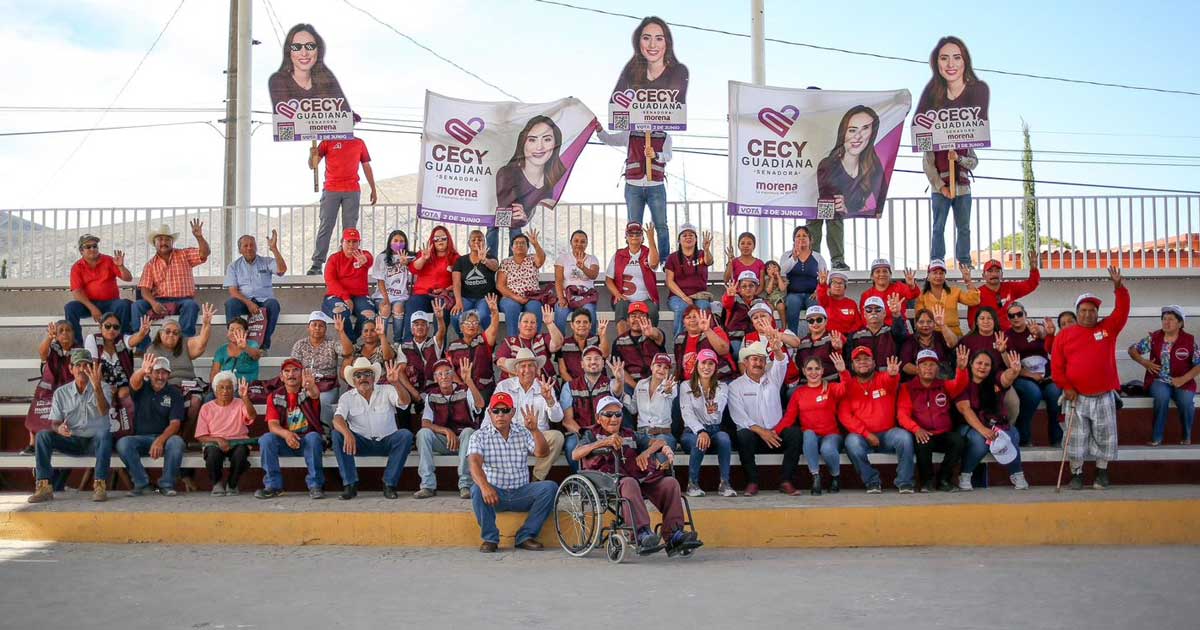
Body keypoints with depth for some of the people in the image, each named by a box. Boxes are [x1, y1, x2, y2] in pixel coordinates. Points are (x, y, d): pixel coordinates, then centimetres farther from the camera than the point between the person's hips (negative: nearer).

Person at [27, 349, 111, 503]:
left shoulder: (101, 389, 1)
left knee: (104, 434, -35)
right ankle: (44, 486, -25)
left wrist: (97, 388, -37)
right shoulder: (61, 393, 8)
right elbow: (54, 423, 5)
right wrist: (59, 429, -22)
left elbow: (103, 411, -20)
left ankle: (100, 485, -37)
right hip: (71, 441, 3)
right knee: (42, 435, -21)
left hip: (95, 441, -3)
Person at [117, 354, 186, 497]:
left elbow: (175, 423, -7)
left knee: (176, 442, -33)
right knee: (122, 443, -29)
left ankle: (166, 484, -17)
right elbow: (134, 382, -23)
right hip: (140, 438, 1)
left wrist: (160, 440, -26)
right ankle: (141, 482, -14)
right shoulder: (142, 388, 4)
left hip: (164, 437, -1)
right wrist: (142, 371, -49)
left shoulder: (174, 393, 2)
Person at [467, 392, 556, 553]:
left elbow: (542, 453, -8)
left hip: (521, 492, 2)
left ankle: (525, 536, -13)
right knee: (477, 490, -33)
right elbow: (474, 463, -20)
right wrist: (484, 486, -40)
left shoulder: (524, 433, 7)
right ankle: (490, 538, -16)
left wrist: (534, 430, -25)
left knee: (550, 487, -21)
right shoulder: (479, 436, -2)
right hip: (494, 493, -2)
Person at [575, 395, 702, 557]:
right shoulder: (594, 437, 23)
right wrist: (604, 442, -12)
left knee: (670, 482, -21)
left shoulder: (630, 436, 34)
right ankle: (642, 534, -51)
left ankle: (674, 535, -29)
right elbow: (575, 455, 1)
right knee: (629, 483, -39)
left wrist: (646, 453, -1)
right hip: (610, 480, -4)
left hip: (639, 478, 5)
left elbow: (660, 442, 23)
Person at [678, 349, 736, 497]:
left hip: (714, 430, 2)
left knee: (724, 437, -33)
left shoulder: (722, 387, 10)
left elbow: (717, 416, -10)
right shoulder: (686, 386, 6)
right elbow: (687, 414, -9)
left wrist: (713, 410, -37)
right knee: (699, 442, -36)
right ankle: (692, 483, -21)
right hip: (692, 431, -1)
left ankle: (724, 483, -27)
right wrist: (701, 431, -28)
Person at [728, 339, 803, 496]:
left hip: (776, 434, 3)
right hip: (752, 432, -2)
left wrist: (777, 351, -32)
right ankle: (752, 482, -22)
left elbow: (781, 363, -8)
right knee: (743, 436, -35)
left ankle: (786, 481, -20)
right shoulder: (735, 386, 4)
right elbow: (738, 416, -8)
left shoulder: (772, 378, 14)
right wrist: (760, 431, -20)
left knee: (796, 433, -25)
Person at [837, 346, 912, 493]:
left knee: (904, 437, -28)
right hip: (861, 435, 0)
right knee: (852, 442, -31)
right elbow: (844, 415, -4)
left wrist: (892, 374, -47)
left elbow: (891, 381, -21)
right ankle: (872, 482, -13)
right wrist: (866, 434, -14)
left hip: (887, 434, 0)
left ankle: (904, 483, -13)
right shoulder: (848, 386, 6)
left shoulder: (883, 379, 6)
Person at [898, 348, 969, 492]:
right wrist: (916, 429, -24)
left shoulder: (945, 386, 12)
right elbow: (902, 414, -4)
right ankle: (927, 480, -10)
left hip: (944, 435, 3)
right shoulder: (907, 388, 5)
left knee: (959, 440, -27)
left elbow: (960, 384, -9)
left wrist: (962, 368, -31)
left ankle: (943, 478, -6)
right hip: (923, 435, -2)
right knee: (923, 442, -35)